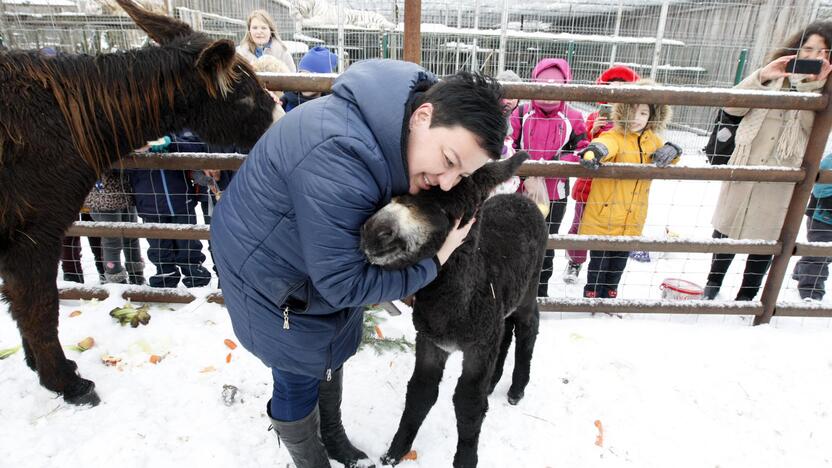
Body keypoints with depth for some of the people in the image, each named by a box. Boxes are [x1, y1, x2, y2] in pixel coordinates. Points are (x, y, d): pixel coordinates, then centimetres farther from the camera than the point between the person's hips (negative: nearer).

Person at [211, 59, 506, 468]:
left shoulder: (400, 132, -15)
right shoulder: (338, 158, -42)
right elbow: (343, 282, -33)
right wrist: (432, 264, -26)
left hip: (330, 263, 8)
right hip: (269, 273, -8)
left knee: (331, 356, 25)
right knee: (300, 380, 11)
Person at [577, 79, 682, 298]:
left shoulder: (652, 140, 5)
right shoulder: (615, 136, -17)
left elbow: (664, 157, 16)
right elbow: (606, 144, -38)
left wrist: (672, 150, -11)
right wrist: (595, 151, -64)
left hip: (631, 222, 6)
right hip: (603, 219, -6)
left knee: (617, 268, 21)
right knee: (598, 266, 6)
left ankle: (609, 299, 40)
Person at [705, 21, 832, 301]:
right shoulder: (775, 75, 6)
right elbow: (732, 107, -5)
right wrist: (762, 77, -17)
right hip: (744, 169, 1)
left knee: (764, 238, 6)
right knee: (726, 229, 12)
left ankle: (746, 297, 23)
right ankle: (713, 284, 32)